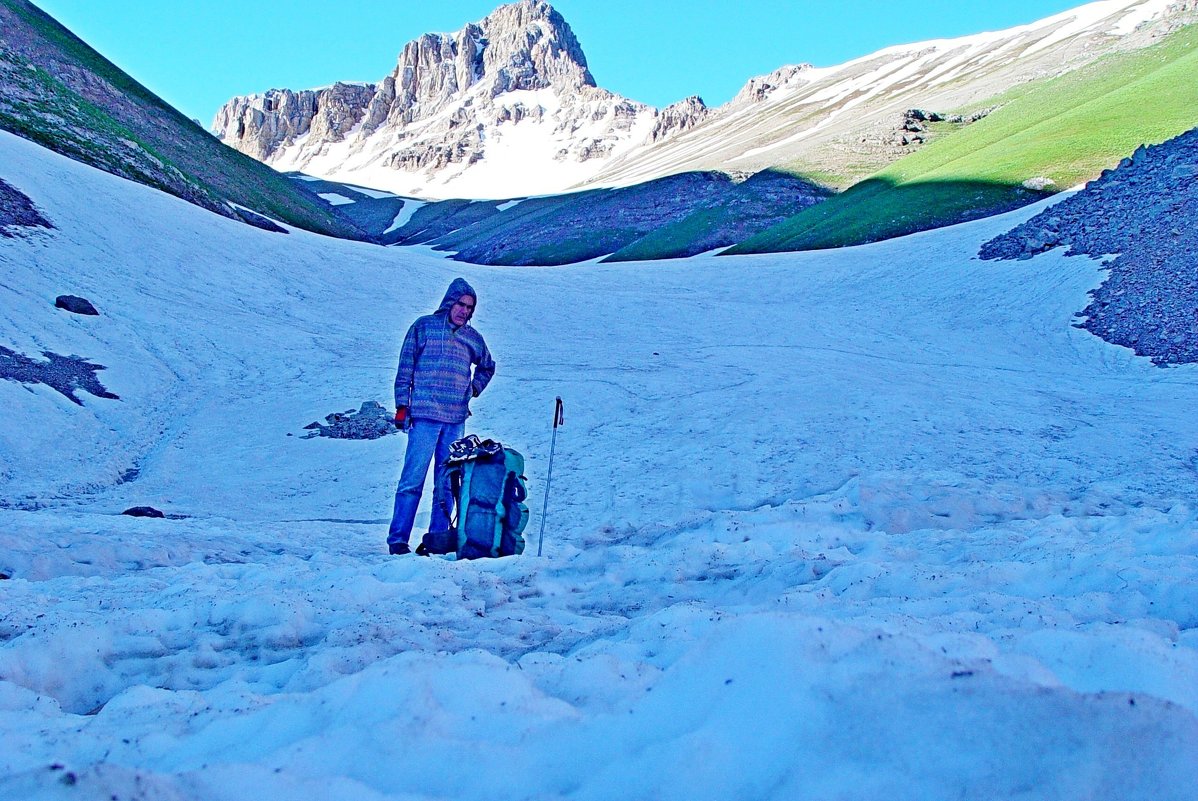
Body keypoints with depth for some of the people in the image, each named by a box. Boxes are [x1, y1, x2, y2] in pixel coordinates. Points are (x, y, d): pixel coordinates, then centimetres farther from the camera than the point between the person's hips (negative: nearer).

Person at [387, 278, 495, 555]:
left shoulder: (472, 338, 15)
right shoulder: (424, 326, 4)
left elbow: (487, 366, 34)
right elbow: (405, 366, 2)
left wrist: (474, 389, 19)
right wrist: (402, 405, -5)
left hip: (456, 419, 5)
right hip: (425, 416, -5)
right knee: (413, 478, -9)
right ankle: (398, 538, -6)